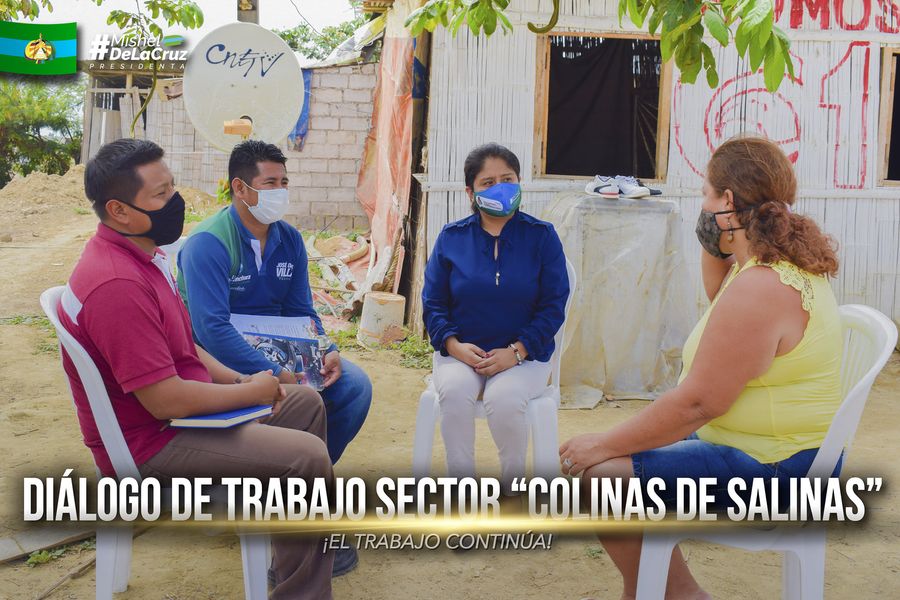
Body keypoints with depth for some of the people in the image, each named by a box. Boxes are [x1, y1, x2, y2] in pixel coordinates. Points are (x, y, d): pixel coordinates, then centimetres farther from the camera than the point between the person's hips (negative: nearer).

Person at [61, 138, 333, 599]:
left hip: (171, 409, 11)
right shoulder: (117, 284, -28)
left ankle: (309, 540, 29)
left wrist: (238, 379, 2)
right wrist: (251, 391, -14)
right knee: (307, 457, -22)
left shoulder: (141, 256, 7)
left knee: (306, 402, 16)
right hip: (150, 444, -11)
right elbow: (165, 400, -28)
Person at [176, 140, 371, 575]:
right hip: (224, 362, -7)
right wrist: (274, 375, -35)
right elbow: (212, 328, -29)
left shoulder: (288, 240, 3)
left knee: (354, 387, -10)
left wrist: (325, 352, -15)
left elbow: (302, 311, 6)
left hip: (278, 353, 7)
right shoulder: (207, 244, -19)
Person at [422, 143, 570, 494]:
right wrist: (453, 345, -13)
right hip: (460, 351, 2)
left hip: (523, 354, -1)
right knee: (454, 391, -31)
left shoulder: (541, 236, 1)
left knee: (504, 399, -32)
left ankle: (513, 487, -4)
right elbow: (432, 303, 6)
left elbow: (553, 306, -2)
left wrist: (515, 351, -15)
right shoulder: (451, 237, 5)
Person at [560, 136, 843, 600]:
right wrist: (714, 246, 10)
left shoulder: (760, 288, -27)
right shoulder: (787, 261, 7)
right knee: (624, 449, 17)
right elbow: (720, 298, 29)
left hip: (769, 471, -11)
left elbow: (695, 403, -26)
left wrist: (603, 445, -16)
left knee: (599, 474, -14)